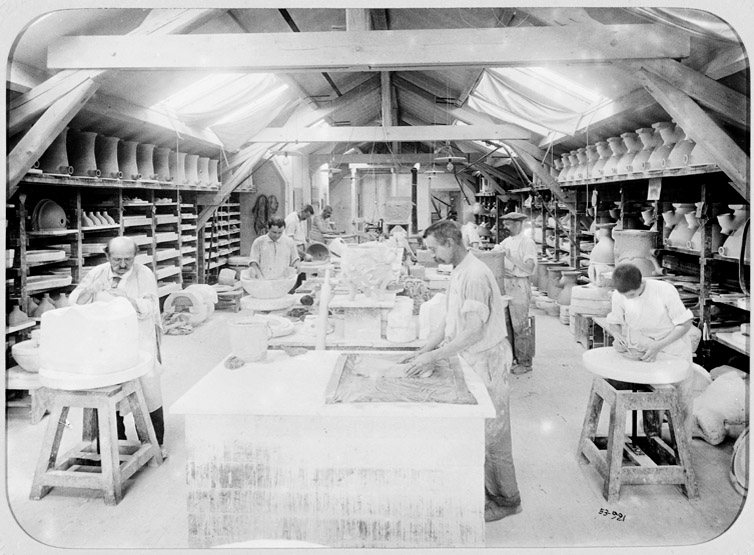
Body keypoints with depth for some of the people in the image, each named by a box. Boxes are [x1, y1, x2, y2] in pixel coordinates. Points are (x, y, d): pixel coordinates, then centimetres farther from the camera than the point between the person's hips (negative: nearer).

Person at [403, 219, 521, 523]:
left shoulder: (475, 275, -23)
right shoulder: (459, 272, 9)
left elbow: (473, 331, -26)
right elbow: (450, 321, 12)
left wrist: (433, 356, -24)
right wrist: (424, 350, 3)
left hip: (487, 361, -9)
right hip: (473, 361, 9)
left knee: (492, 435, 3)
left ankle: (506, 500, 20)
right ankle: (489, 488, 32)